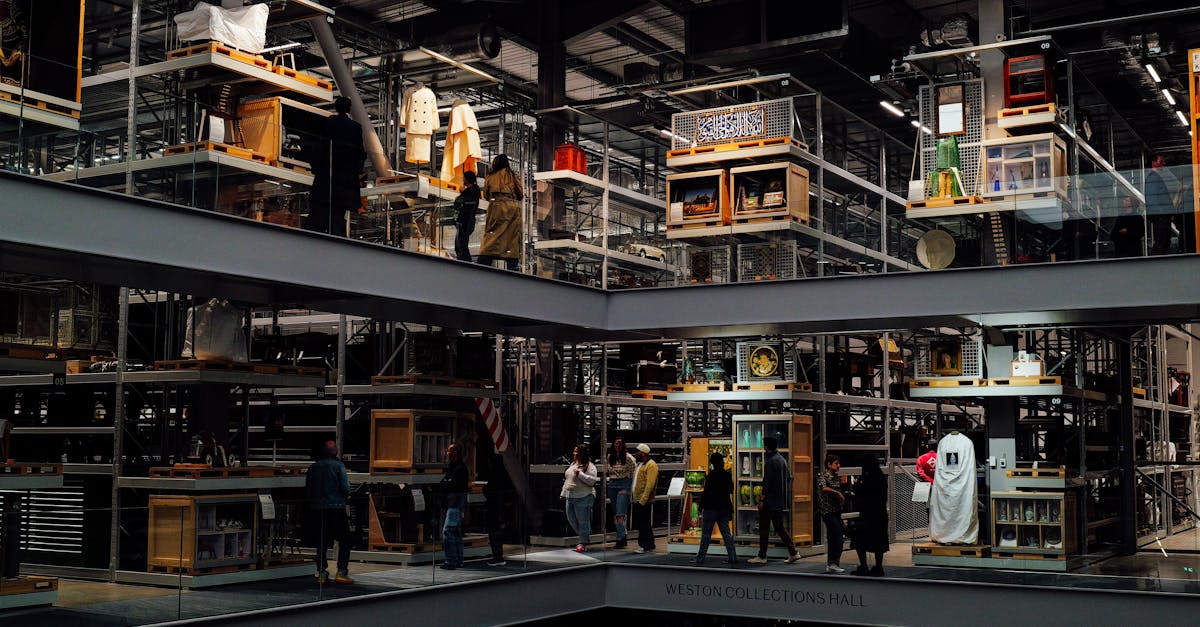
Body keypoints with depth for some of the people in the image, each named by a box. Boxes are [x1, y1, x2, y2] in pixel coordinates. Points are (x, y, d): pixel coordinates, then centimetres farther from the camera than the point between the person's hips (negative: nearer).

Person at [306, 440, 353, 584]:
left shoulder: (313, 467, 7)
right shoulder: (338, 465, -6)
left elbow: (307, 489, 8)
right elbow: (346, 488, -11)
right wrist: (344, 496, 9)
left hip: (318, 509, 5)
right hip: (336, 507, -4)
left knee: (321, 542, 11)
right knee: (344, 541, 2)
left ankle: (321, 572, 10)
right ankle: (341, 571, -6)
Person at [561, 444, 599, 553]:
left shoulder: (589, 466, -9)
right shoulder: (573, 464, 16)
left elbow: (591, 481, -21)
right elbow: (567, 479, 24)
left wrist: (580, 473, -22)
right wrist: (563, 493, 21)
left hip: (583, 498, -9)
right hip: (570, 497, 9)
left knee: (583, 521, -5)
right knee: (571, 519, 13)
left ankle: (583, 544, 4)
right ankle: (585, 537, 29)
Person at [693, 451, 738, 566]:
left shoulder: (711, 476, -14)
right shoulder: (728, 475, 4)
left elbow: (706, 493, -14)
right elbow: (730, 491, 13)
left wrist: (701, 507, -8)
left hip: (711, 509, -6)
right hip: (724, 508, 6)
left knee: (706, 534, 0)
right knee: (726, 533, 10)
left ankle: (700, 558, 4)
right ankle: (732, 557, 7)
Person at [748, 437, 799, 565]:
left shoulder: (770, 462, -16)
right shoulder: (782, 459, 11)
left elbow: (767, 483, -19)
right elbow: (789, 477, 16)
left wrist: (762, 500, -16)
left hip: (770, 500, -9)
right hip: (781, 500, 9)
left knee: (764, 528, 0)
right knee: (779, 526, 14)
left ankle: (762, 556, 3)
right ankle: (793, 553, 8)